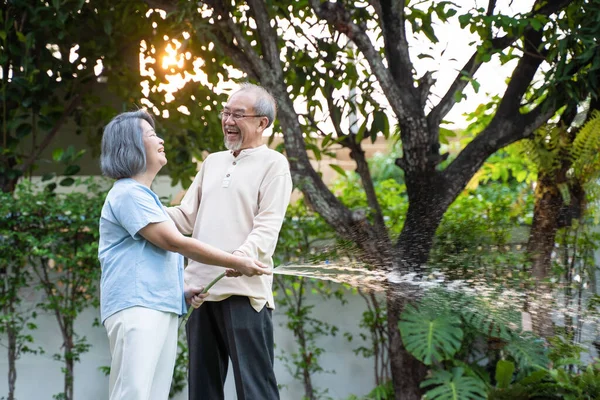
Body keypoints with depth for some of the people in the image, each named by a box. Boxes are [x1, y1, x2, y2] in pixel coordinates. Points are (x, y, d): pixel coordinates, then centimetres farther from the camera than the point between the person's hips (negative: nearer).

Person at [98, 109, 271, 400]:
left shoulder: (143, 196, 25)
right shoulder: (128, 194, -7)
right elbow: (176, 243, -11)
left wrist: (182, 290, 13)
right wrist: (238, 263, -8)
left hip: (163, 310, 10)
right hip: (136, 308, -10)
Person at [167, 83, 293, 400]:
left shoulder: (273, 164, 2)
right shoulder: (212, 162, 22)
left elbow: (268, 225, -10)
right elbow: (186, 218, 20)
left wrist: (243, 256, -28)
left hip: (244, 290, -7)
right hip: (200, 288, 7)